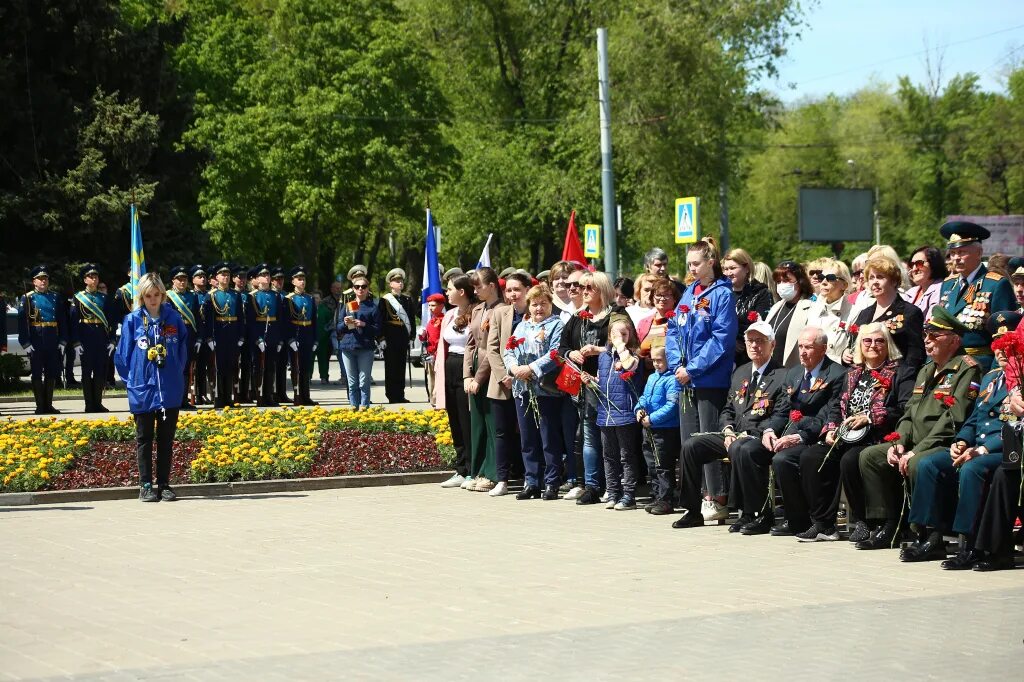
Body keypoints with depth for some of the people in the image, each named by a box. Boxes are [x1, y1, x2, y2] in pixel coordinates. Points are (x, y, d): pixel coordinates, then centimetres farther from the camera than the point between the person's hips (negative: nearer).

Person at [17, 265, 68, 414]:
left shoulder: (55, 298, 11)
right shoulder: (27, 298, 0)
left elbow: (63, 321, 11)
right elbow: (22, 322, -5)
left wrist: (63, 341, 2)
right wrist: (26, 344, -13)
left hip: (53, 342, 4)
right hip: (36, 342, -4)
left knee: (52, 373, 5)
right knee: (37, 374, -1)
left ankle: (48, 405, 12)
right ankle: (40, 406, 2)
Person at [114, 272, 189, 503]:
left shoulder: (173, 318, 1)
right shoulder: (132, 321, -4)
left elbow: (183, 350, 10)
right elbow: (123, 355, 2)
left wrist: (178, 375, 7)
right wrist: (131, 380, 1)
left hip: (170, 390, 1)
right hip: (142, 389, -1)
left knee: (166, 438, 8)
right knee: (144, 439, 7)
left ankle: (164, 485, 15)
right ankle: (145, 486, 11)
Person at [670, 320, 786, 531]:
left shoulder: (782, 376, -5)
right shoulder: (740, 373, 20)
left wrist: (747, 435, -19)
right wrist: (728, 431, 0)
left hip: (759, 437, -8)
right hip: (733, 434, 8)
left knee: (740, 450, -40)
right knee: (690, 446, -6)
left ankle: (761, 514, -33)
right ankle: (693, 512, 0)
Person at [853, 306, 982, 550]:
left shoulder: (967, 369, -10)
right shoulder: (926, 371, 21)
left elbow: (954, 419, -19)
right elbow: (909, 412, 21)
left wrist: (917, 450, -21)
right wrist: (900, 443, 1)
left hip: (946, 447, -9)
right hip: (916, 445, 9)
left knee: (917, 464, -36)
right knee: (870, 455, 0)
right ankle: (886, 528, -1)